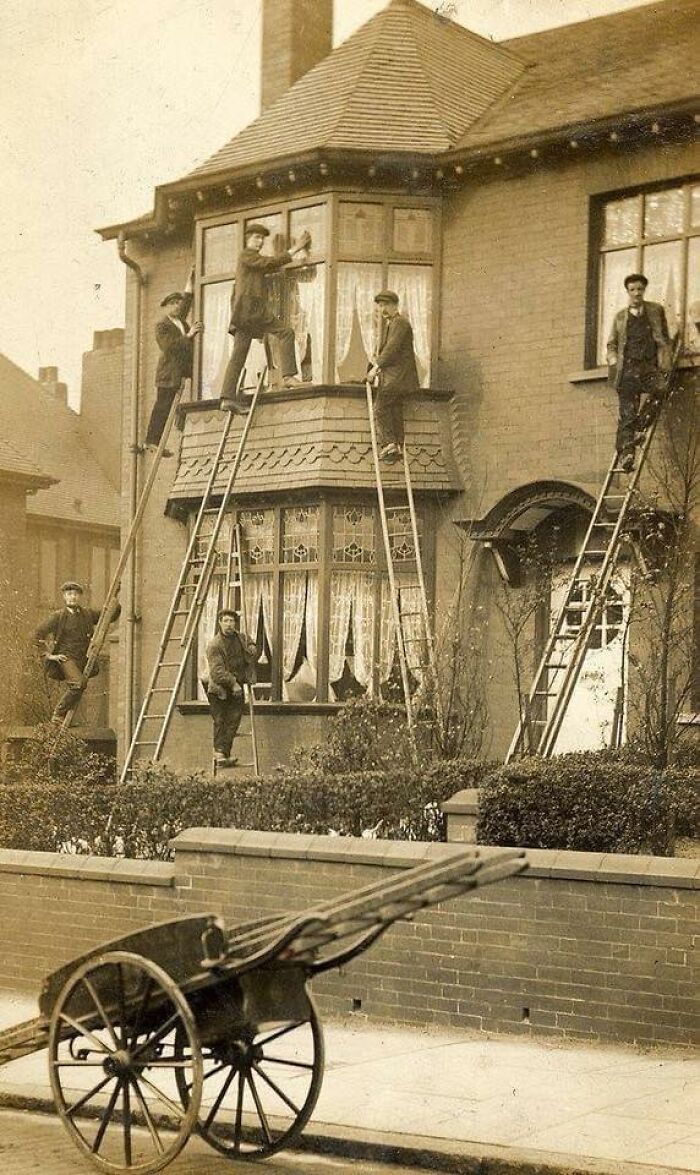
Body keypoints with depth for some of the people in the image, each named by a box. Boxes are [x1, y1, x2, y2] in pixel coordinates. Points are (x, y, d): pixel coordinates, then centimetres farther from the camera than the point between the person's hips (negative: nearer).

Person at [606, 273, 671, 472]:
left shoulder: (656, 310, 15)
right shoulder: (620, 317, 18)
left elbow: (665, 340, 14)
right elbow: (612, 344, 22)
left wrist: (665, 364, 1)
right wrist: (613, 362, 2)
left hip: (650, 366, -1)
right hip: (628, 368, 1)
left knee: (658, 390, -31)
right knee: (627, 413, -10)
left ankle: (639, 428, -15)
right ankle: (626, 453, -15)